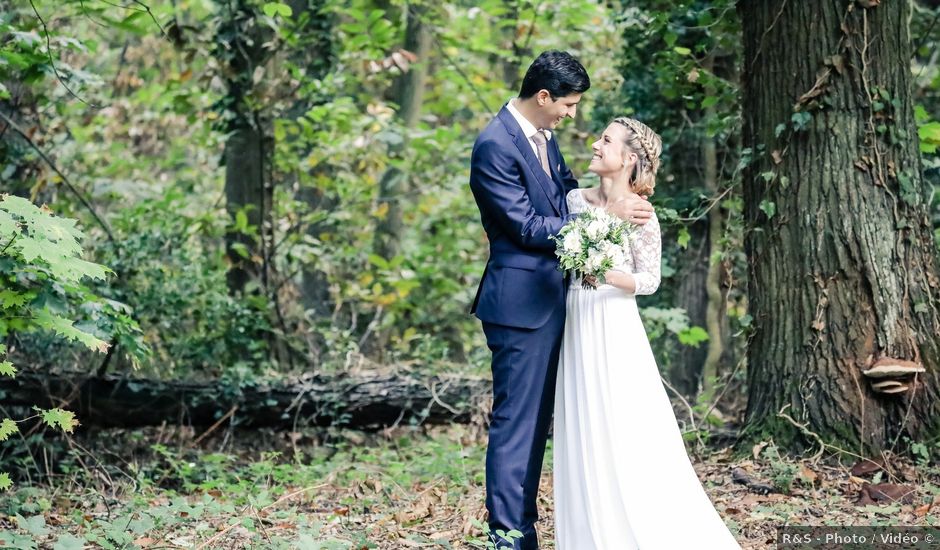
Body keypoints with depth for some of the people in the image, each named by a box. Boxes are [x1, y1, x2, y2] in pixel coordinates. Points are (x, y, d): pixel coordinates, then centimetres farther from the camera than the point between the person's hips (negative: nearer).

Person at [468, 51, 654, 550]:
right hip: (521, 300, -10)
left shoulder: (542, 134, 9)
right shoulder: (495, 146, -18)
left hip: (551, 297, 10)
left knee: (536, 417, 14)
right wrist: (605, 215, -15)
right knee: (515, 418, -5)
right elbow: (528, 227, -19)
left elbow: (566, 189, 25)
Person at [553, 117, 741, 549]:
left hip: (614, 330, -5)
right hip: (575, 327, 6)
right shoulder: (575, 199, 7)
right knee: (583, 433, 6)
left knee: (628, 434, -6)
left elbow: (649, 280, -6)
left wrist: (607, 275, -21)